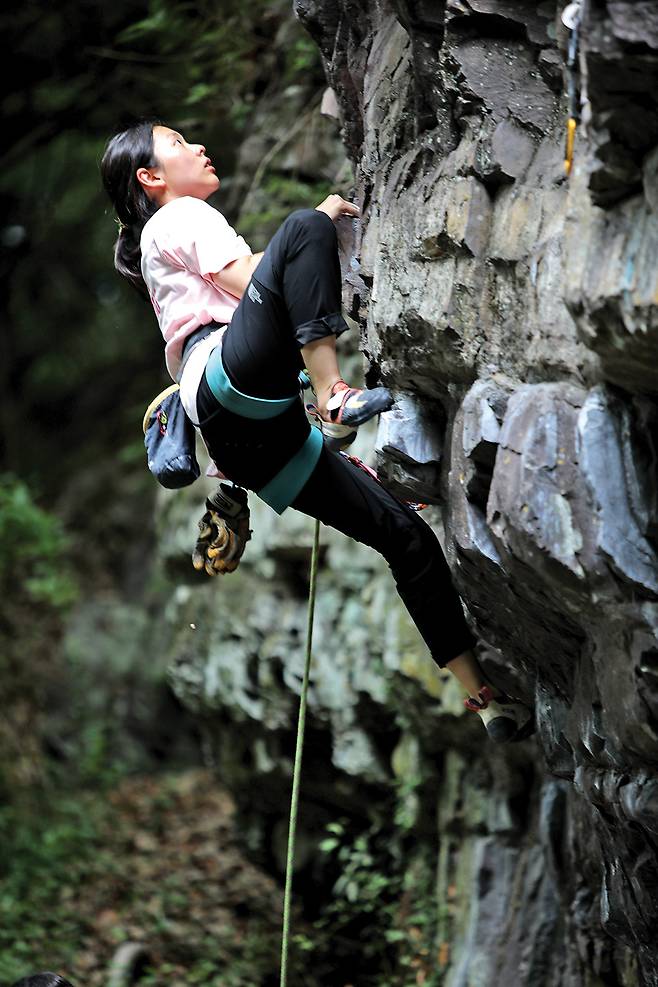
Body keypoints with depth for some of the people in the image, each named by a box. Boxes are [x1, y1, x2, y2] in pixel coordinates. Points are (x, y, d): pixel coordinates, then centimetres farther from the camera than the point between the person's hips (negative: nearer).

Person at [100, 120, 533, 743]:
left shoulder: (161, 248, 40)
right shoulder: (179, 217, 13)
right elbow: (249, 282, -4)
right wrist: (318, 221, 8)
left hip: (258, 440, 9)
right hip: (232, 381, -9)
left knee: (408, 536, 4)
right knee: (303, 228, -24)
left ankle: (484, 698, 3)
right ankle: (335, 394, -37)